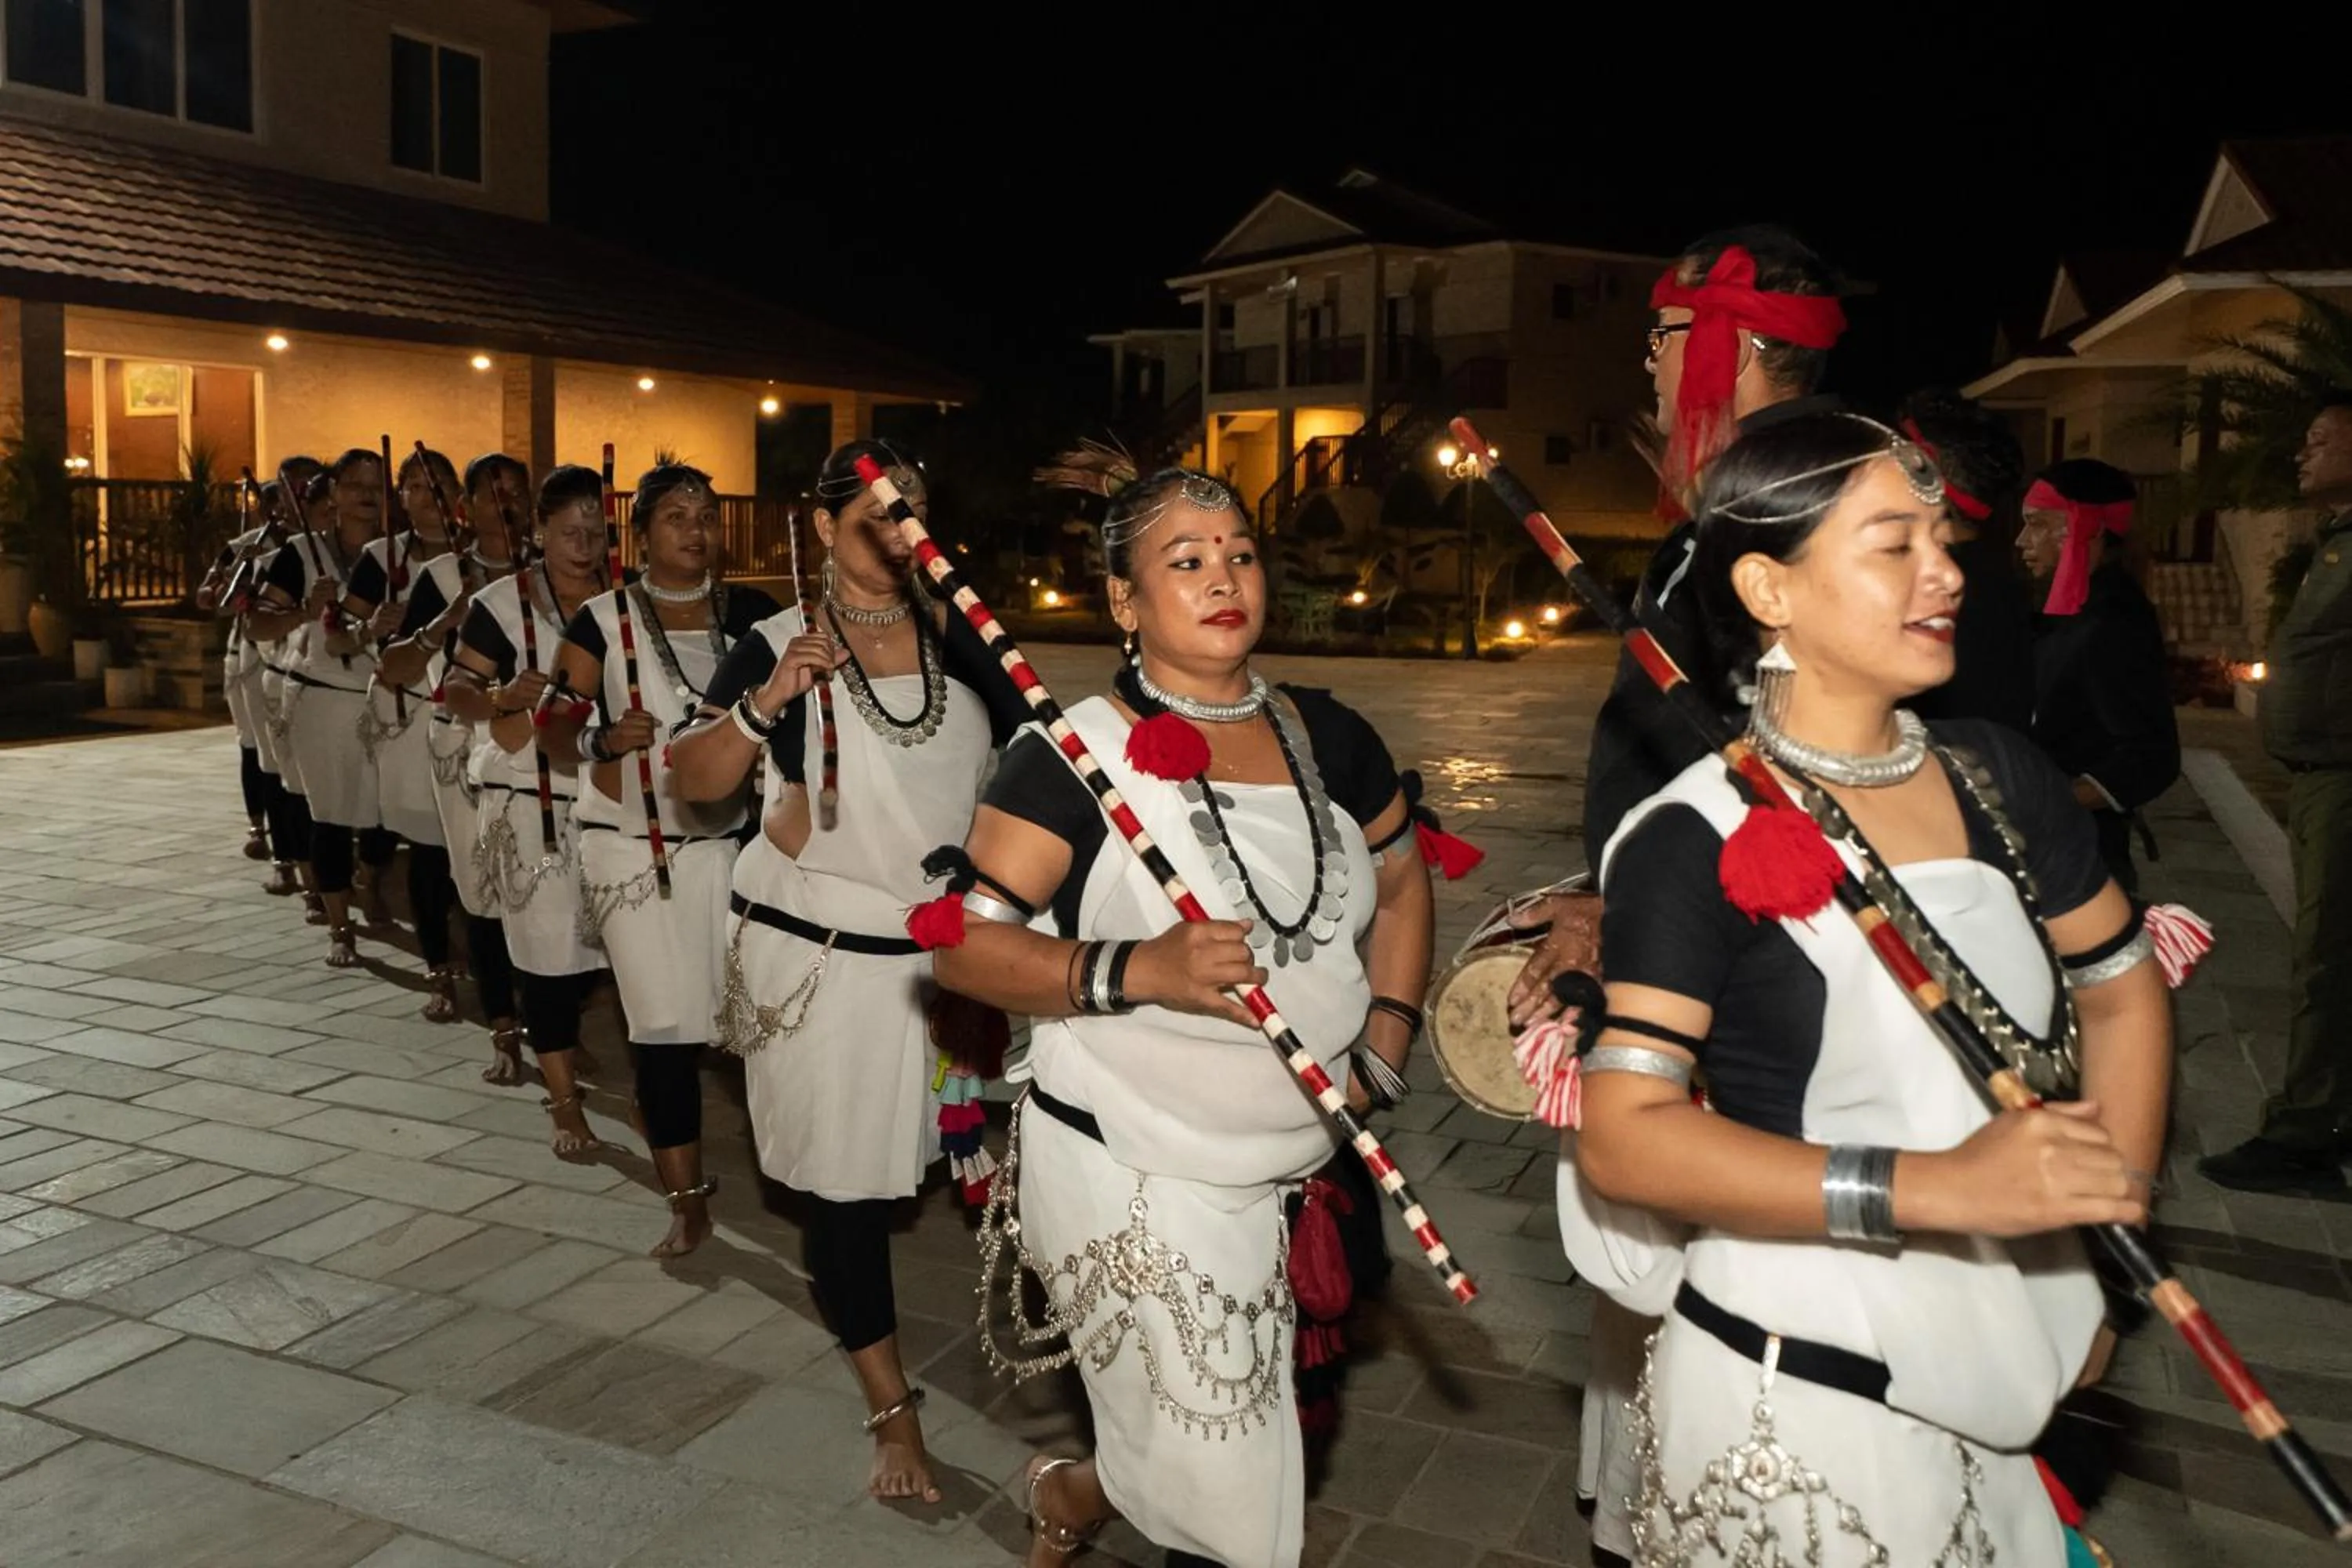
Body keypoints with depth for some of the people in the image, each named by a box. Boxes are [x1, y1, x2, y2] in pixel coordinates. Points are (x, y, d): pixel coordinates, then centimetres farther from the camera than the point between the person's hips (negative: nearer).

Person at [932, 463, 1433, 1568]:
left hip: (1313, 1174, 6)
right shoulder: (1073, 756, -12)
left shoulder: (1329, 737, 4)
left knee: (1277, 1451, 19)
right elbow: (963, 944, -14)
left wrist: (1385, 1044, 5)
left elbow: (1401, 883, 17)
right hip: (1137, 1183, -6)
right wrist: (1135, 970, -27)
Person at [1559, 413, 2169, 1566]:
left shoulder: (1999, 777, 0)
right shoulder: (1698, 845, -18)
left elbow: (2121, 988, 13)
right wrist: (1937, 1186, -32)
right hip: (1794, 1392, -6)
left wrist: (2109, 1213, 2)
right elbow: (1621, 1135, -25)